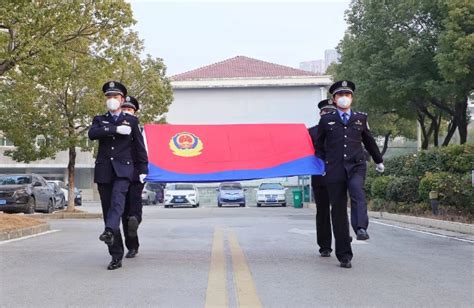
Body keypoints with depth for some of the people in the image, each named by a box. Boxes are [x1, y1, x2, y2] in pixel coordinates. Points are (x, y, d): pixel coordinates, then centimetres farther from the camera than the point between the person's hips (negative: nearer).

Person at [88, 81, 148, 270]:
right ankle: (116, 256, 5)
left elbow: (139, 146, 14)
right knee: (108, 210, 0)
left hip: (123, 170, -2)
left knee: (117, 201, -29)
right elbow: (92, 134, -7)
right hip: (103, 171, 2)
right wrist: (116, 129, -13)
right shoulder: (99, 120, 15)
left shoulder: (131, 121, 11)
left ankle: (109, 231, -51)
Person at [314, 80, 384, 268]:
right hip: (334, 169, -1)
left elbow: (369, 141, 26)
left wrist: (379, 161, 35)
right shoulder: (326, 120, 9)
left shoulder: (361, 118, 13)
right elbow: (318, 145, 17)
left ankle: (361, 228, -46)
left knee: (357, 192, -32)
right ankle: (344, 255, 6)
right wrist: (321, 164, 7)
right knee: (338, 210, -1)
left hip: (356, 166, 1)